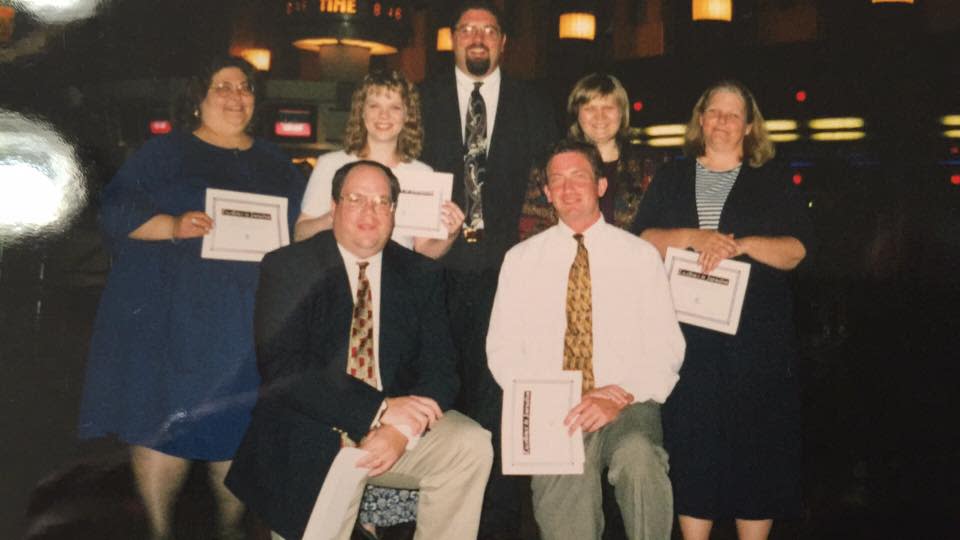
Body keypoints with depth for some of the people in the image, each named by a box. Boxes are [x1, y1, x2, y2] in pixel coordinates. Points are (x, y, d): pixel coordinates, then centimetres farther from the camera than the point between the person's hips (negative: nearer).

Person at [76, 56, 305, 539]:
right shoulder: (166, 152, 6)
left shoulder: (276, 164, 17)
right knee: (162, 421, -3)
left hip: (248, 322, 3)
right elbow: (116, 210, -2)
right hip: (170, 317, -2)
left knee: (238, 427, 4)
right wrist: (173, 226, -17)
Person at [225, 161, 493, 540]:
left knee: (472, 445, -21)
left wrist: (404, 428, -19)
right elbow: (281, 367, -12)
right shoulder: (286, 268, -1)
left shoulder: (422, 274, 8)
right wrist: (379, 409, -21)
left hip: (398, 420, 3)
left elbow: (440, 368, 2)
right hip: (309, 433, -2)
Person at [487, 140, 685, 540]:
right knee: (564, 481, -33)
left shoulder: (641, 255, 8)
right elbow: (502, 349, 7)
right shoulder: (520, 259, 12)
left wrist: (622, 396, -15)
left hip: (626, 405, 1)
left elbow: (666, 349, 2)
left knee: (639, 458, -34)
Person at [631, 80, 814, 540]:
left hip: (756, 335, -1)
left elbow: (796, 249, 0)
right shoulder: (670, 179, 15)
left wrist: (742, 244, -15)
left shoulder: (772, 182, 11)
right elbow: (640, 240, 4)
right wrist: (691, 237, -12)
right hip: (686, 335, 1)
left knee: (755, 442, 0)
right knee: (691, 443, 2)